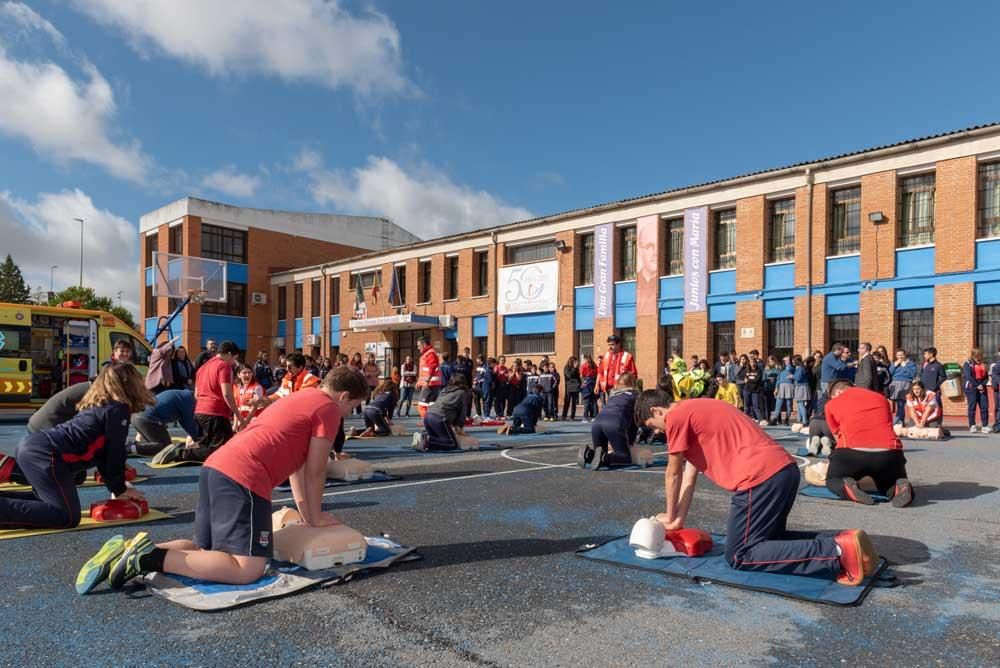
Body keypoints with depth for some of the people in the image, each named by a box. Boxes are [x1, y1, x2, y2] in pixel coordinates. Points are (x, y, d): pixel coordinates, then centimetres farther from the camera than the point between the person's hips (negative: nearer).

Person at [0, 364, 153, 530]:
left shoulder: (96, 406, 26)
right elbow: (115, 454, -3)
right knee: (67, 517, -11)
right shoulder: (119, 409, -4)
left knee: (49, 503, 28)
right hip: (46, 453, -10)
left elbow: (103, 452, 29)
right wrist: (119, 489, 10)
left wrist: (114, 487, 29)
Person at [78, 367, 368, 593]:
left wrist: (306, 512, 34)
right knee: (248, 569, -12)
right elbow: (315, 471, 0)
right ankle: (151, 558, -17)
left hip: (215, 467, 10)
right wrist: (314, 517, 14)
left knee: (205, 550, 22)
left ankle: (130, 550, 5)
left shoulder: (300, 398, 29)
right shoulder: (328, 408, 0)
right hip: (243, 478, -10)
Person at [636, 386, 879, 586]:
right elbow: (689, 474, 28)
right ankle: (839, 544, 6)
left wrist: (670, 517, 20)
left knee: (739, 557, -1)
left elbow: (673, 474, 6)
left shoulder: (677, 416, -2)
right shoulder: (695, 412, 27)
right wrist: (679, 519, 26)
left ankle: (838, 552, -14)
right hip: (785, 469, 10)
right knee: (768, 539, 26)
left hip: (760, 478, -10)